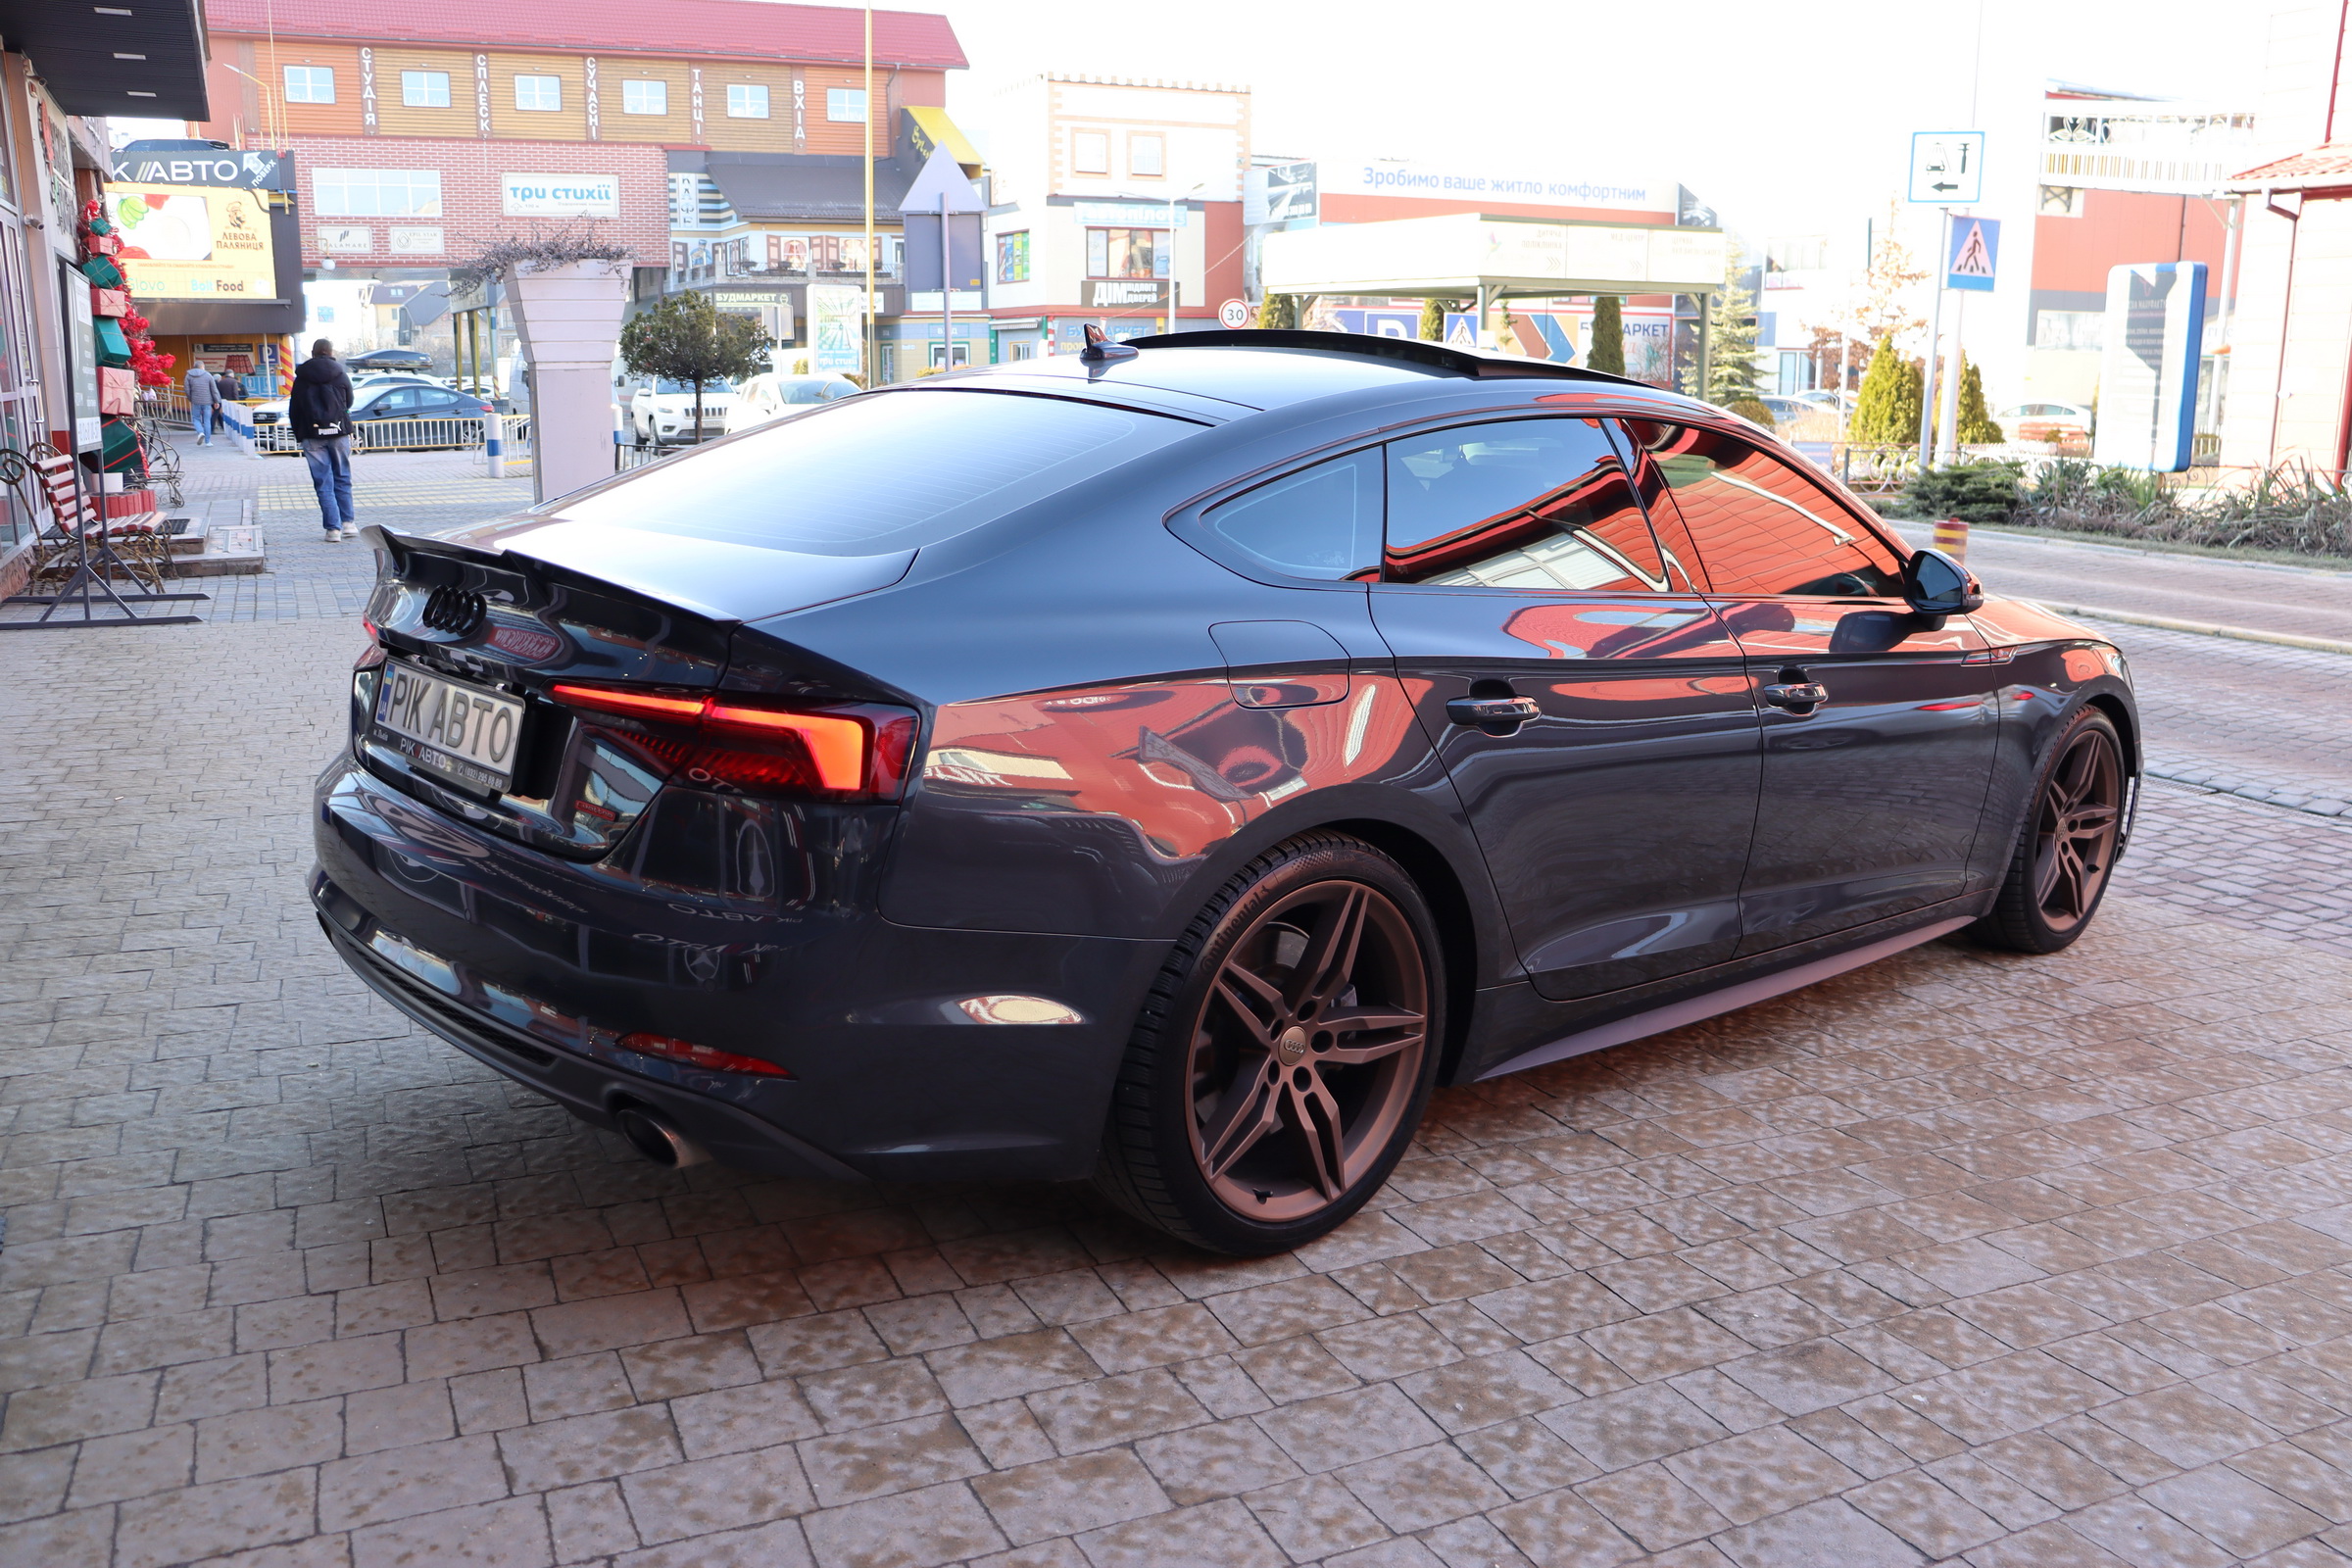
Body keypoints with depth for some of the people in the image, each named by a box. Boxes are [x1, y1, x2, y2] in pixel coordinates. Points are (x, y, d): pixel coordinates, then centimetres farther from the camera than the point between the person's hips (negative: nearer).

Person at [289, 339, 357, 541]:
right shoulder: (340, 375, 2)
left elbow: (293, 411, 5)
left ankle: (333, 528, -4)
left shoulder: (302, 378, 3)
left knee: (324, 483, 0)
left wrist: (300, 436, 13)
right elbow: (349, 402, 14)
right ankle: (348, 522, 10)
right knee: (342, 479, 13)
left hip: (313, 435, 0)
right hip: (339, 433, 1)